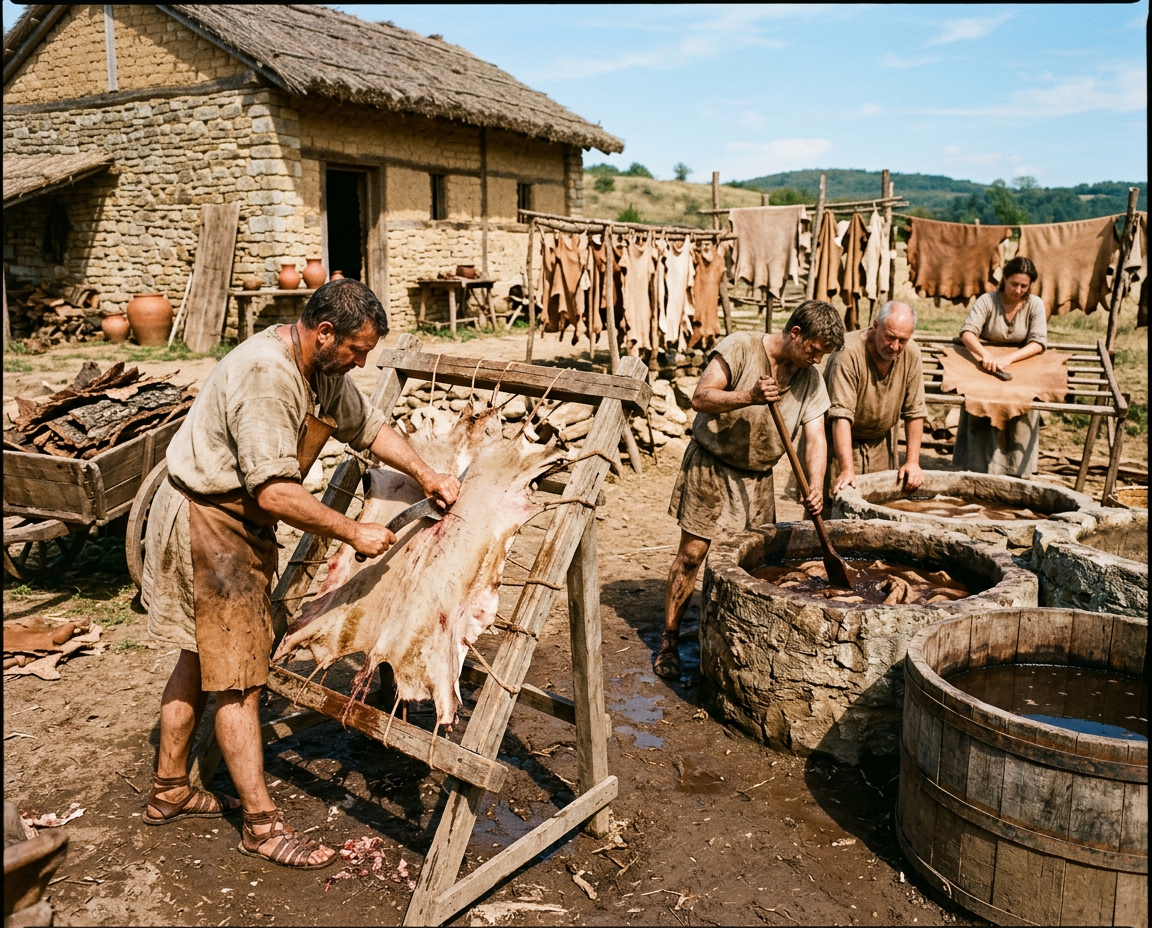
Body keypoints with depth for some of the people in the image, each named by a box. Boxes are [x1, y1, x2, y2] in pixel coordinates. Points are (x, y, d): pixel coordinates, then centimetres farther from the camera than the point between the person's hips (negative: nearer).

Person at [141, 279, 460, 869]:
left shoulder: (322, 371, 2)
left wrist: (427, 477, 4)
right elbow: (275, 493, -33)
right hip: (208, 524, -10)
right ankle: (261, 825, 8)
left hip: (234, 522, 10)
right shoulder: (265, 376, -28)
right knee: (237, 676, -3)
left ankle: (168, 792, 34)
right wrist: (353, 533, -25)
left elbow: (367, 426, 15)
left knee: (202, 659, 19)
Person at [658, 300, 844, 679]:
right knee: (692, 553, -4)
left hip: (758, 478, 5)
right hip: (710, 467, -4)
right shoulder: (740, 348, -16)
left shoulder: (811, 379, -2)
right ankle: (669, 641, 8)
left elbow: (815, 439, -6)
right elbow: (700, 398, -23)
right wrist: (749, 397, -39)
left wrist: (815, 485, -24)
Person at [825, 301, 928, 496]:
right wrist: (847, 470, -38)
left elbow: (915, 412, -3)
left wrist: (912, 462, -7)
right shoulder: (849, 352, -28)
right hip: (840, 439, -5)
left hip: (880, 441, 5)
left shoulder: (912, 354, -11)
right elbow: (841, 415, -32)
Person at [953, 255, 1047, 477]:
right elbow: (967, 332, -22)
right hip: (986, 367, -1)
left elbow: (1038, 342, -13)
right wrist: (985, 355, -42)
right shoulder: (987, 300, -9)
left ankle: (1015, 468, -12)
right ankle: (982, 467, -15)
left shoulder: (1035, 304, -4)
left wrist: (1009, 358, -31)